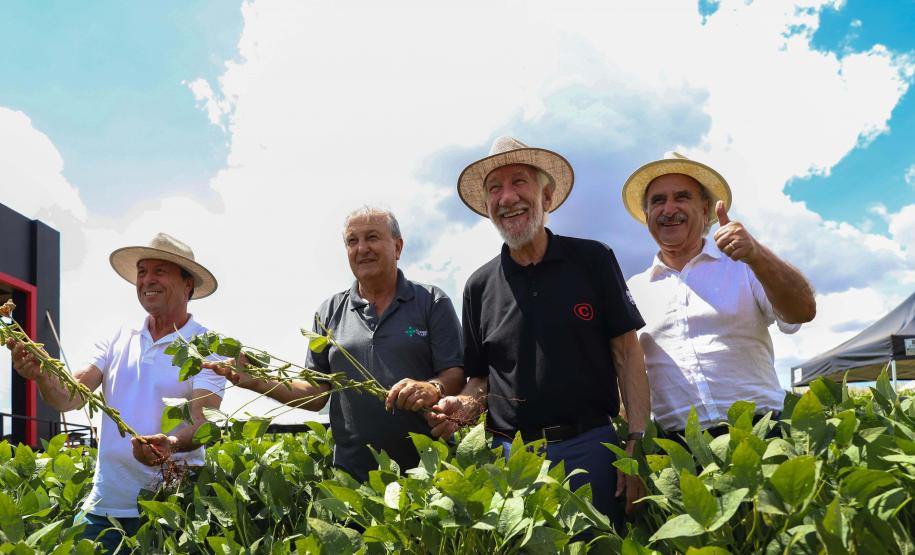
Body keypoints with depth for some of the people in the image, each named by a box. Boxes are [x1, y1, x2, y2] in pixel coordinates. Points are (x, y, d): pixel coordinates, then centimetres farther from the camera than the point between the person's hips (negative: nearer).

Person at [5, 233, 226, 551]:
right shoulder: (118, 341, 7)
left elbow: (203, 424, -18)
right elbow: (70, 397, -3)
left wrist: (170, 445, -38)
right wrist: (41, 375, -23)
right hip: (103, 505, 4)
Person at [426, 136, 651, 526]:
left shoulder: (593, 260, 2)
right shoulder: (479, 286, 9)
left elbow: (627, 355, 0)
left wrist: (636, 442, -9)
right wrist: (464, 406, -8)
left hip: (591, 447, -2)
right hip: (511, 452, 2)